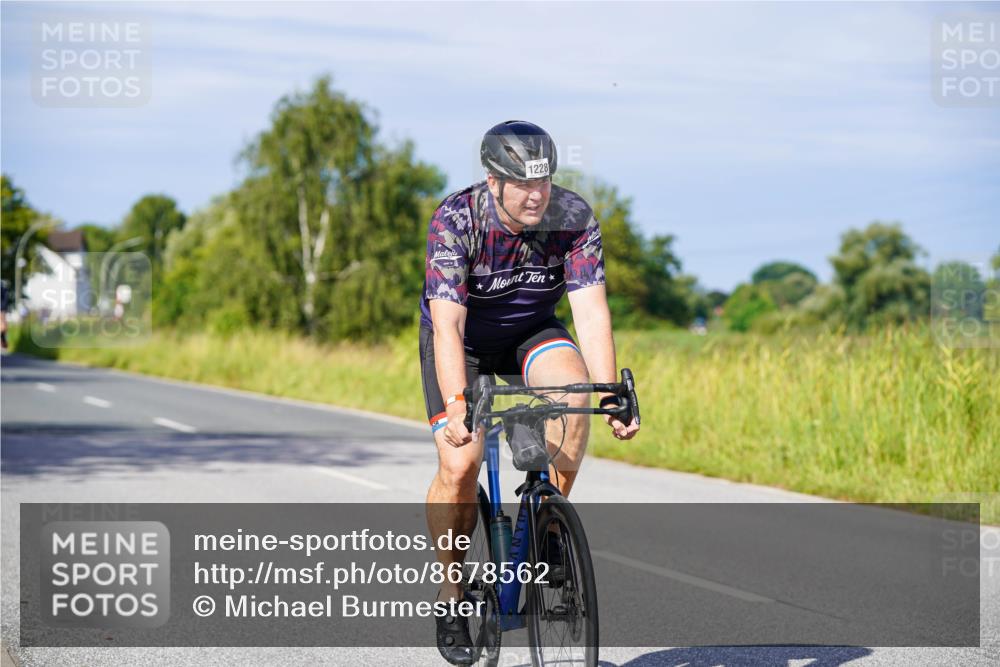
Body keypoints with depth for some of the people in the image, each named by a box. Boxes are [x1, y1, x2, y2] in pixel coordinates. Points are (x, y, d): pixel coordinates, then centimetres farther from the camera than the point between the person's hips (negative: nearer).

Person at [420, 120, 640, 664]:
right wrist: (456, 405, -50)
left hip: (530, 332, 2)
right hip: (461, 338, -2)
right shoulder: (454, 220, -30)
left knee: (574, 385, -31)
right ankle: (450, 588, 4)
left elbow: (591, 311, -29)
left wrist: (611, 396, -40)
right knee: (460, 465, -18)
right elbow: (447, 323, -37)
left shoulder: (574, 218, -24)